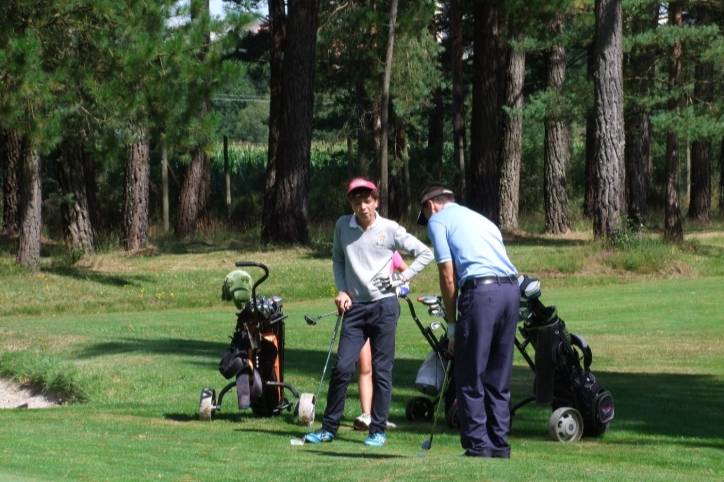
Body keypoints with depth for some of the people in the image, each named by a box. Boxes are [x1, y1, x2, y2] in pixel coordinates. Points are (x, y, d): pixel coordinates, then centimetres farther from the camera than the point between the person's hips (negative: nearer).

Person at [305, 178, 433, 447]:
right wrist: (342, 291, 5)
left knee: (381, 370, 1)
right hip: (355, 306, 2)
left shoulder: (390, 230, -3)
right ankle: (329, 428, 5)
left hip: (384, 306, -2)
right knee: (342, 367, -4)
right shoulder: (343, 226, 5)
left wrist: (404, 277, -7)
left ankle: (378, 431, 9)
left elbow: (425, 253, 3)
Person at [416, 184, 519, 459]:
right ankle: (499, 445, 14)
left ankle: (478, 446, -1)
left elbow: (448, 274, 0)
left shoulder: (438, 221, 9)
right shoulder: (480, 219, 30)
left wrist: (452, 324, 6)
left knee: (470, 377, 1)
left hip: (480, 291, -7)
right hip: (511, 289, 7)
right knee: (499, 377, 14)